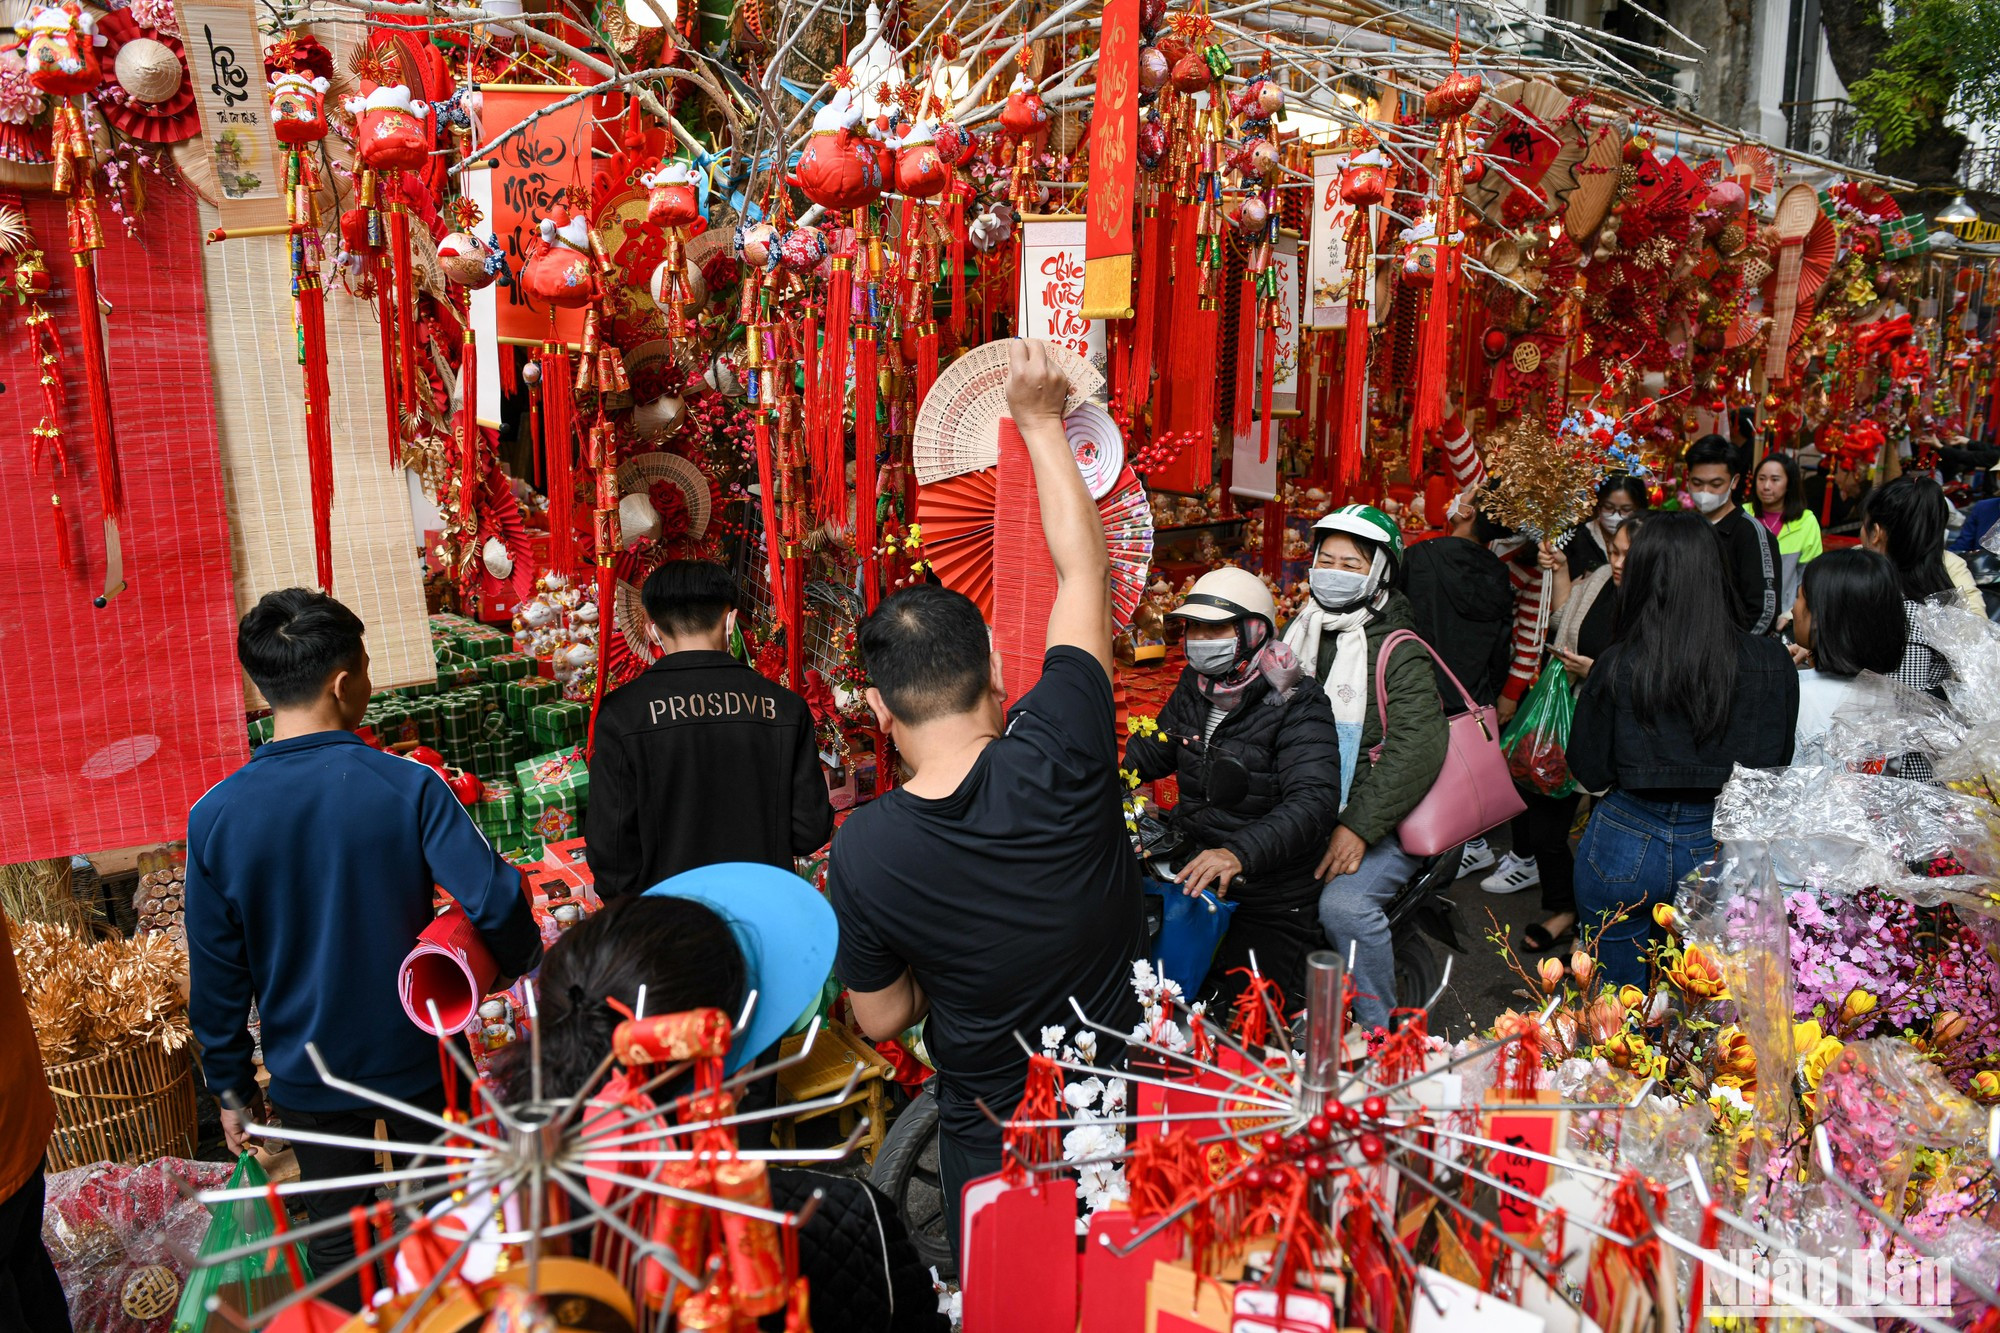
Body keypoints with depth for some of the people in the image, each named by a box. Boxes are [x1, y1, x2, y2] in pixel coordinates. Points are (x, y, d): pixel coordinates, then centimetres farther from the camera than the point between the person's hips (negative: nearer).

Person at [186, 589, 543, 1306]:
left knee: (336, 1244, 21)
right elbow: (495, 899, -25)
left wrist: (230, 1086, 7)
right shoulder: (408, 787, -21)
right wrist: (519, 965, -3)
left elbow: (216, 973, -6)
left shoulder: (215, 816, -13)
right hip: (417, 1057, -1)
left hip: (307, 1075, 1)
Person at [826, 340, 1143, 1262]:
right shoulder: (1059, 757, -26)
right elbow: (1083, 566, -12)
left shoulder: (861, 853, -23)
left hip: (994, 1134, -1)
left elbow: (881, 1020, -7)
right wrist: (1041, 423, -2)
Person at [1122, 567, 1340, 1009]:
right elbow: (1151, 752, 23)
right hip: (1192, 869, 6)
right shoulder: (1193, 687, 6)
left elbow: (1314, 801, -30)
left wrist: (1240, 853, -45)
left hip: (1270, 907, -6)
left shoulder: (1295, 704, -16)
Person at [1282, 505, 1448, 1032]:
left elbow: (1417, 746, -18)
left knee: (1344, 905, -30)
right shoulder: (1299, 636, 13)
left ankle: (1379, 1030, -8)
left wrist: (1359, 827, -24)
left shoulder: (1398, 651, -6)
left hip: (1379, 826, -5)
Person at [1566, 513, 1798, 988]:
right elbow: (1781, 761, 2)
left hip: (1626, 848, -2)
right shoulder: (1772, 663, -10)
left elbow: (1589, 773, -6)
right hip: (1725, 847, 2)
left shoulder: (1616, 667, -16)